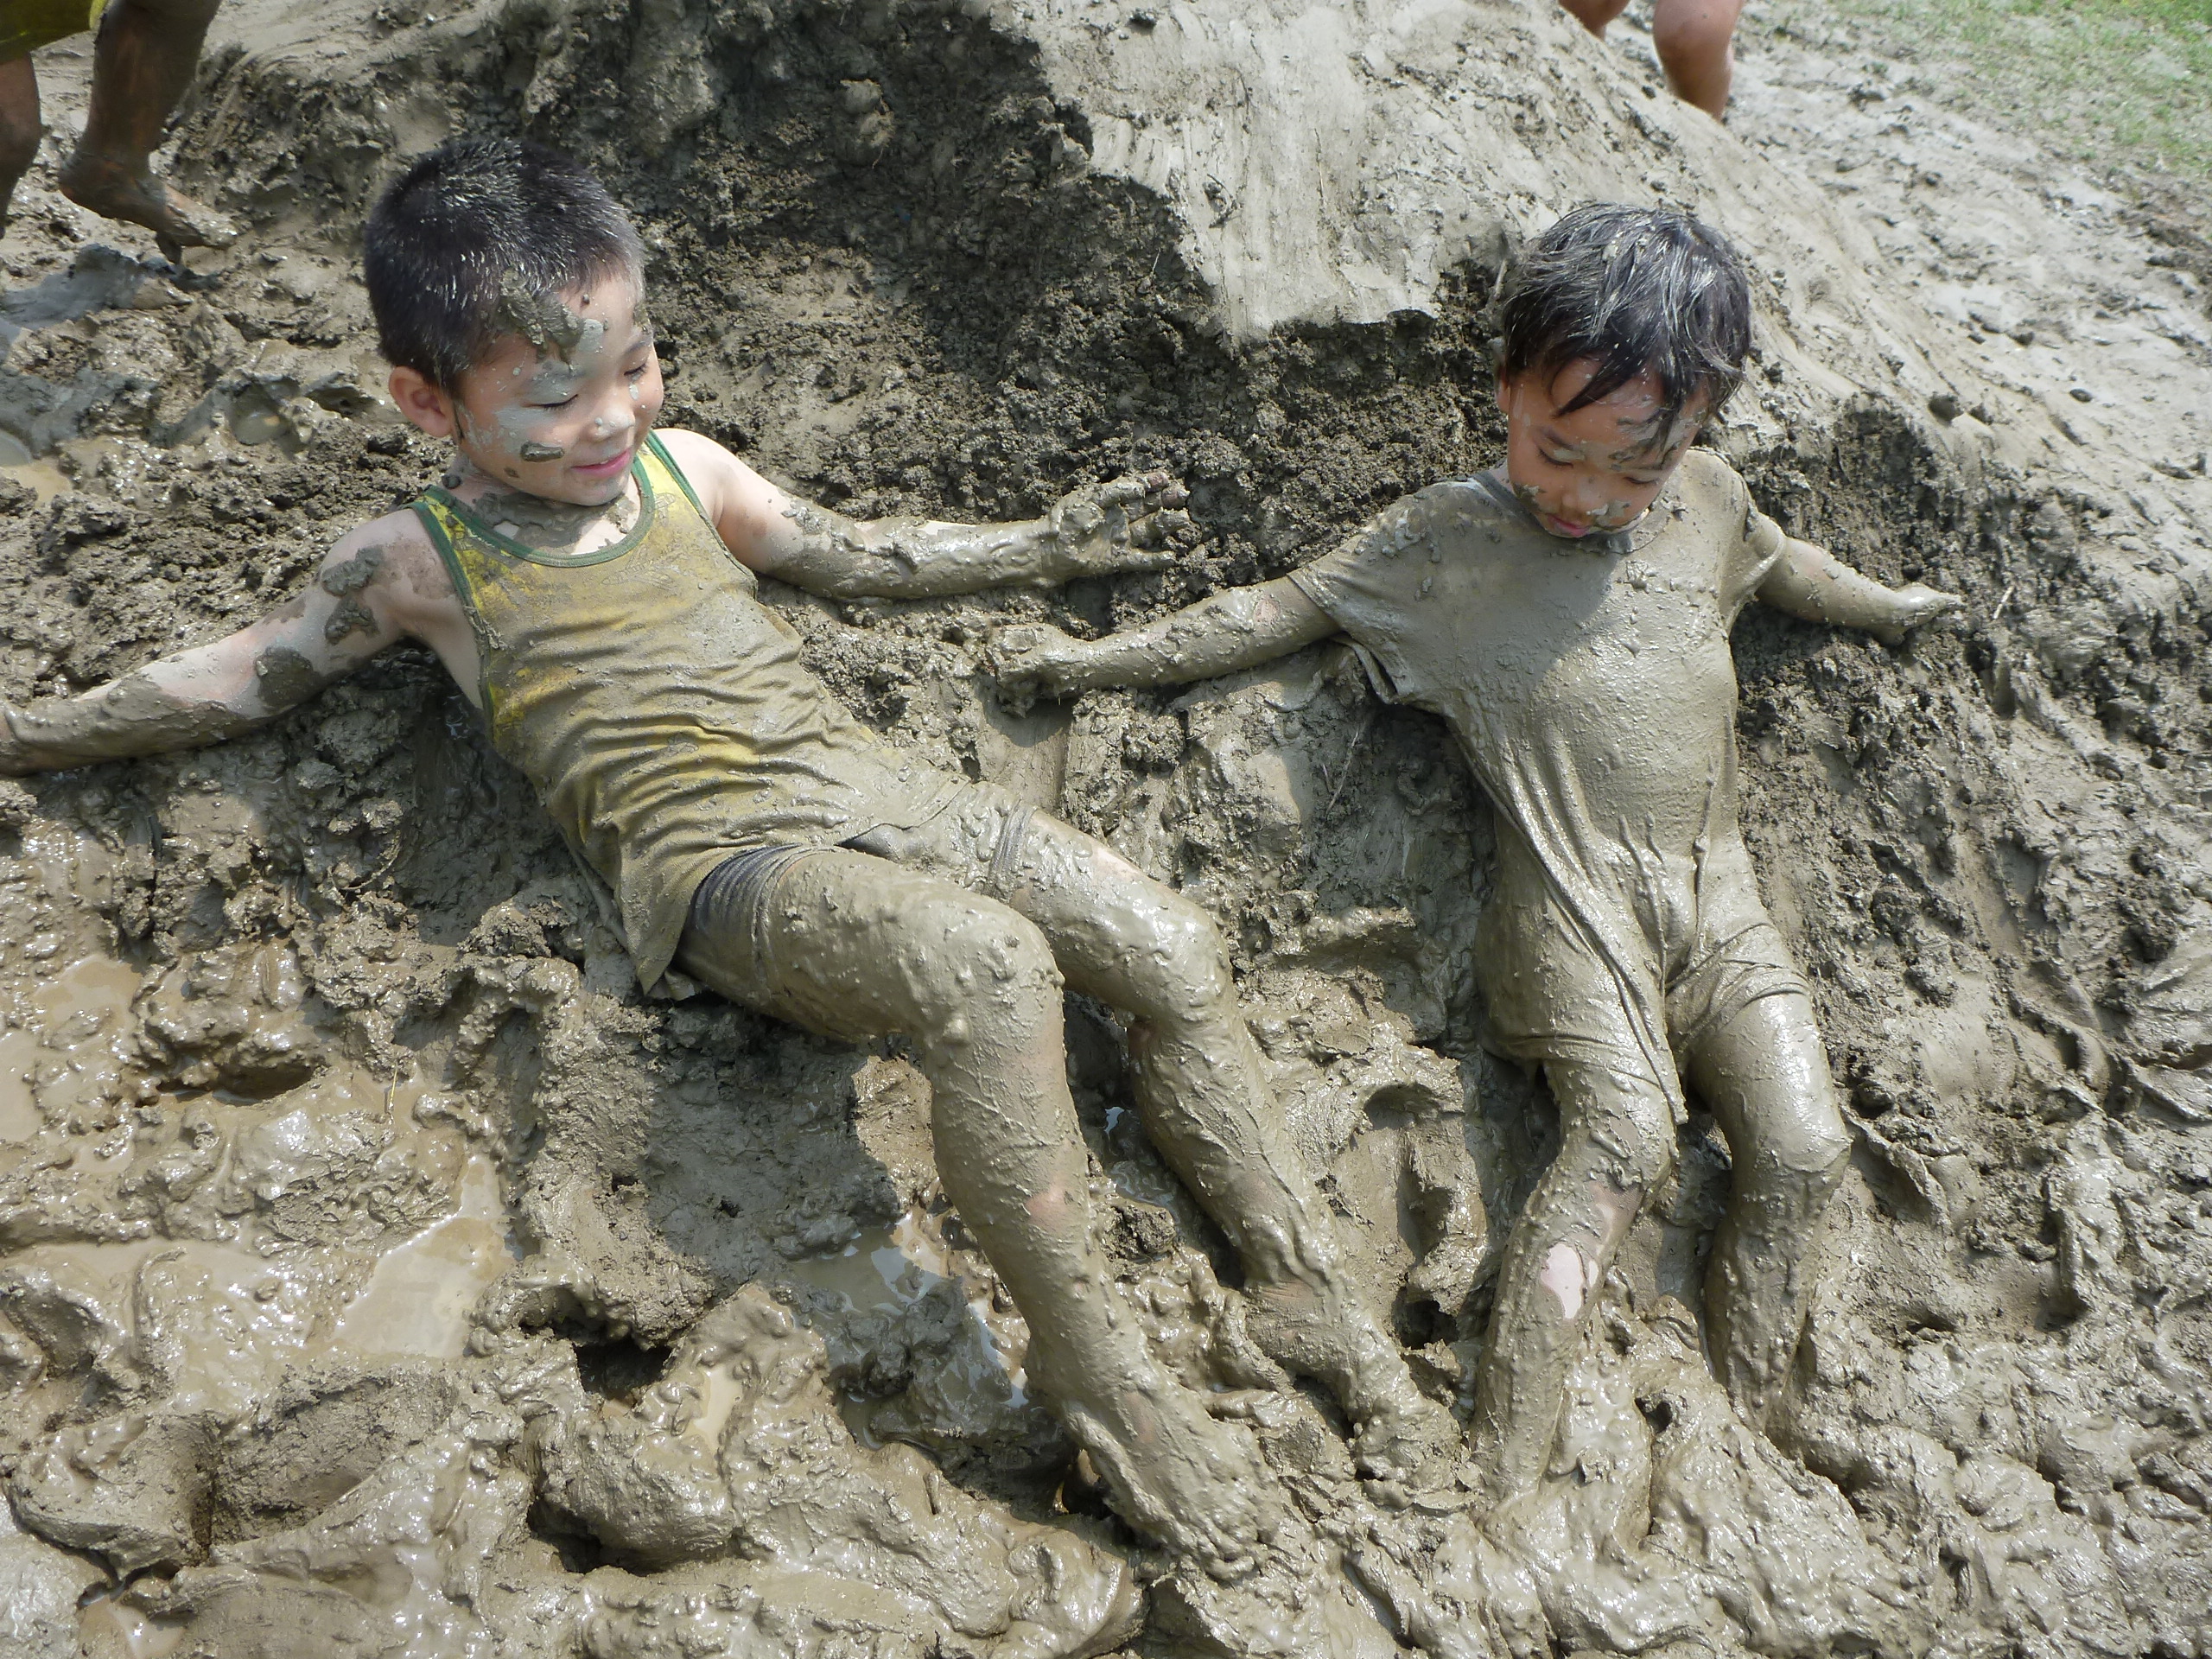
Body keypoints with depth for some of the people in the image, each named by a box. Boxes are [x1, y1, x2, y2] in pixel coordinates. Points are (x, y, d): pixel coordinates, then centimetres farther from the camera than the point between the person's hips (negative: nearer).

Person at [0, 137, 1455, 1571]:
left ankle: (1308, 1291, 4)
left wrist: (1043, 545, 29)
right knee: (991, 966, -35)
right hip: (718, 863, -6)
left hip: (861, 782, 6)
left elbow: (857, 556, 29)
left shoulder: (680, 468, 17)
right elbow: (237, 682, 13)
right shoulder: (421, 563, 5)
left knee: (1180, 952, -9)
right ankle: (1091, 1358, -21)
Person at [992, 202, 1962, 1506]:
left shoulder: (1711, 503, 10)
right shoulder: (1445, 542, -4)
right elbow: (1280, 608, 2)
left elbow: (1778, 563, 32)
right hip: (1576, 899, -5)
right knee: (1626, 1135, -26)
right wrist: (1105, 657, 0)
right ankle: (1499, 1489, -28)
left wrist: (1887, 603, 46)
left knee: (1804, 1151, -12)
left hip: (1720, 895, 5)